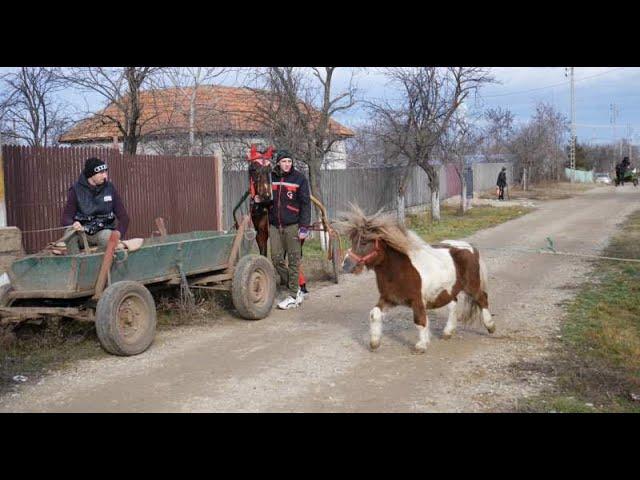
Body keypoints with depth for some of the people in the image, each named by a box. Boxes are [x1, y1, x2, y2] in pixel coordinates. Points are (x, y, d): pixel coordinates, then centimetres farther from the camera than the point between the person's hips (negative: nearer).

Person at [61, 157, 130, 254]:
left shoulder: (110, 188, -1)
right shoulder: (76, 190, -4)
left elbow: (123, 217, -2)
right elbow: (66, 218, -9)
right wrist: (73, 224, -34)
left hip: (104, 232, 0)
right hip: (82, 235, 0)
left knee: (107, 235, -33)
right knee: (70, 232, -31)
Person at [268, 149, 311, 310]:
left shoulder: (299, 179, -2)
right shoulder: (271, 178, 9)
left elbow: (305, 204, -5)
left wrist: (304, 227, -11)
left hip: (292, 225, -4)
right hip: (274, 226, 4)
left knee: (293, 261, 0)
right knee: (277, 260, 4)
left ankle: (293, 297, 6)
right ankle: (295, 290, 19)